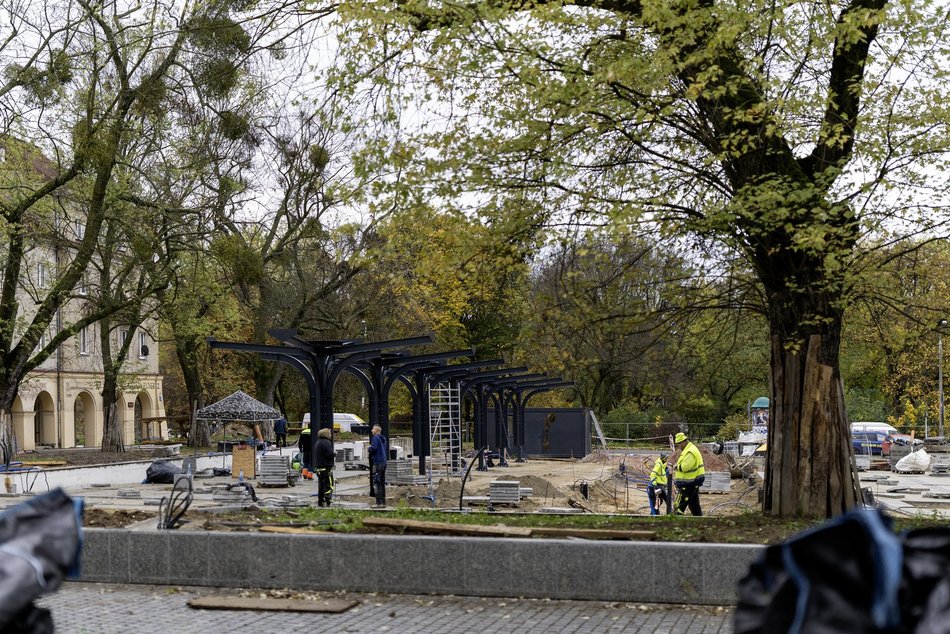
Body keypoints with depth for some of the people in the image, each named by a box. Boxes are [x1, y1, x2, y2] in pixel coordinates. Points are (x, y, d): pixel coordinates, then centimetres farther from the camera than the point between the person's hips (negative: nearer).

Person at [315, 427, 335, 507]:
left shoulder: (318, 443, 16)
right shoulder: (326, 442, -14)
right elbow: (330, 454, -23)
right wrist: (335, 454, 0)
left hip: (319, 468, 9)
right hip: (327, 468, -9)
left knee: (321, 485, 15)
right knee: (328, 485, -7)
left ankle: (320, 502, 18)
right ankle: (327, 502, -11)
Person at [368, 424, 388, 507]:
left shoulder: (375, 438, -10)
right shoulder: (384, 438, 18)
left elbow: (373, 448, -22)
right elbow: (387, 450, 24)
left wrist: (369, 448, -3)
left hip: (377, 462, -9)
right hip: (384, 462, 9)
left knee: (377, 482, -9)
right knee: (382, 483, 12)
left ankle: (379, 502, -14)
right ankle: (383, 502, 14)